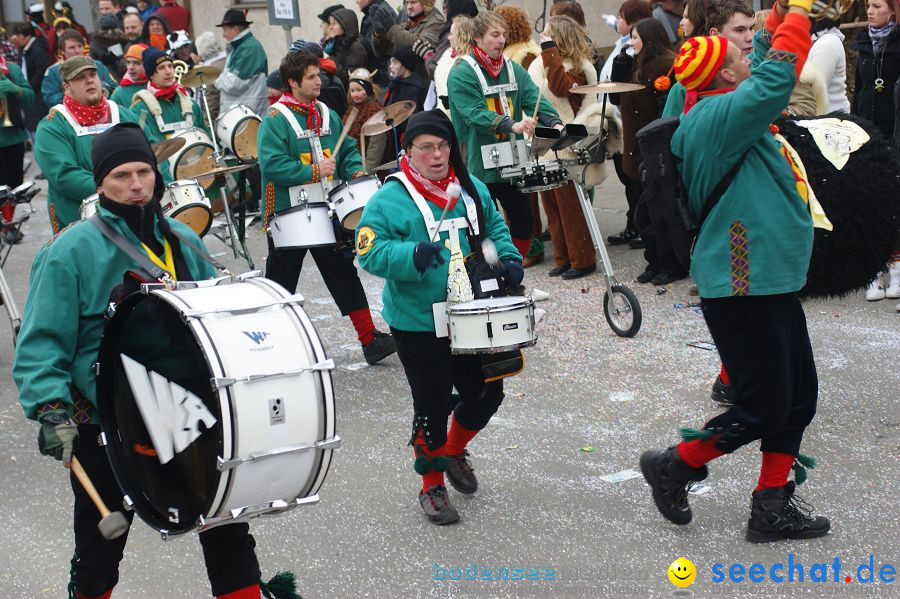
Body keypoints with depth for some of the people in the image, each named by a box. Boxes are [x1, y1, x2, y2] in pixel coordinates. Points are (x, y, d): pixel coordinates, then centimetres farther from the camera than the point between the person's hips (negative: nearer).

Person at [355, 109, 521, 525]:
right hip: (418, 326, -5)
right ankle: (432, 487, 23)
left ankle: (454, 452, 42)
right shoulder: (389, 199, -12)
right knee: (432, 406, 4)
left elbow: (494, 228, 18)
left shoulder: (472, 189, 5)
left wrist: (507, 258, -1)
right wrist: (412, 256, -34)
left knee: (486, 394, 13)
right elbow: (371, 252, -17)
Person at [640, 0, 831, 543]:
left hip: (770, 280, 11)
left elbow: (767, 68, 27)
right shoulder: (717, 117, -18)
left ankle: (773, 508, 22)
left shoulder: (721, 112, 12)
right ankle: (675, 466, 17)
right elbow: (774, 79, -31)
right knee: (763, 408, -3)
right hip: (743, 288, -11)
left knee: (798, 396, 13)